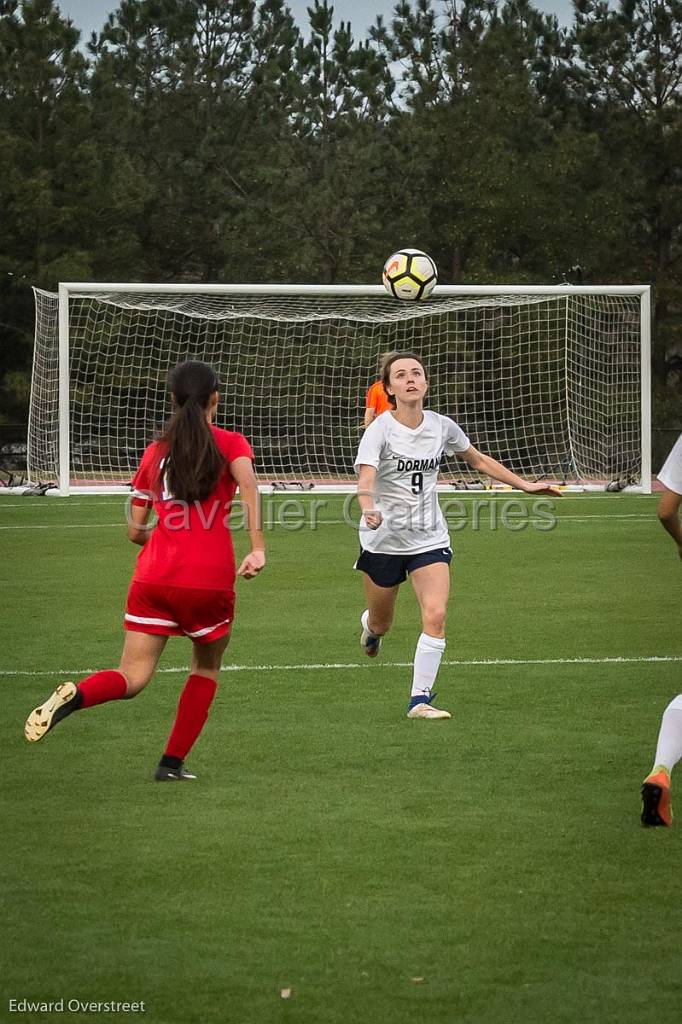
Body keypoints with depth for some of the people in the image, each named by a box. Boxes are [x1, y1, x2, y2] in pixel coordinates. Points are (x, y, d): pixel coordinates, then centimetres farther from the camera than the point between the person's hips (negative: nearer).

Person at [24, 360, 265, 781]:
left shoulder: (156, 452, 15)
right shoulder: (230, 443, 5)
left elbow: (135, 530, 17)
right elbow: (248, 484, -18)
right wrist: (258, 548, -20)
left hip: (154, 577, 2)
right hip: (210, 580, -2)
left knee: (132, 679, 0)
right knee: (206, 669, 23)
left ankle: (75, 695, -32)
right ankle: (173, 763, 18)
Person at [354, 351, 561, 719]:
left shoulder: (442, 427, -1)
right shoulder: (380, 430, -15)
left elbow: (479, 461, 17)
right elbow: (365, 478, -31)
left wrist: (525, 485, 15)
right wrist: (369, 510, -52)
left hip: (430, 539, 2)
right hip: (383, 540, -2)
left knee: (435, 616, -17)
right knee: (381, 623, 14)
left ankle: (420, 699, -10)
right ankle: (370, 626, 53)